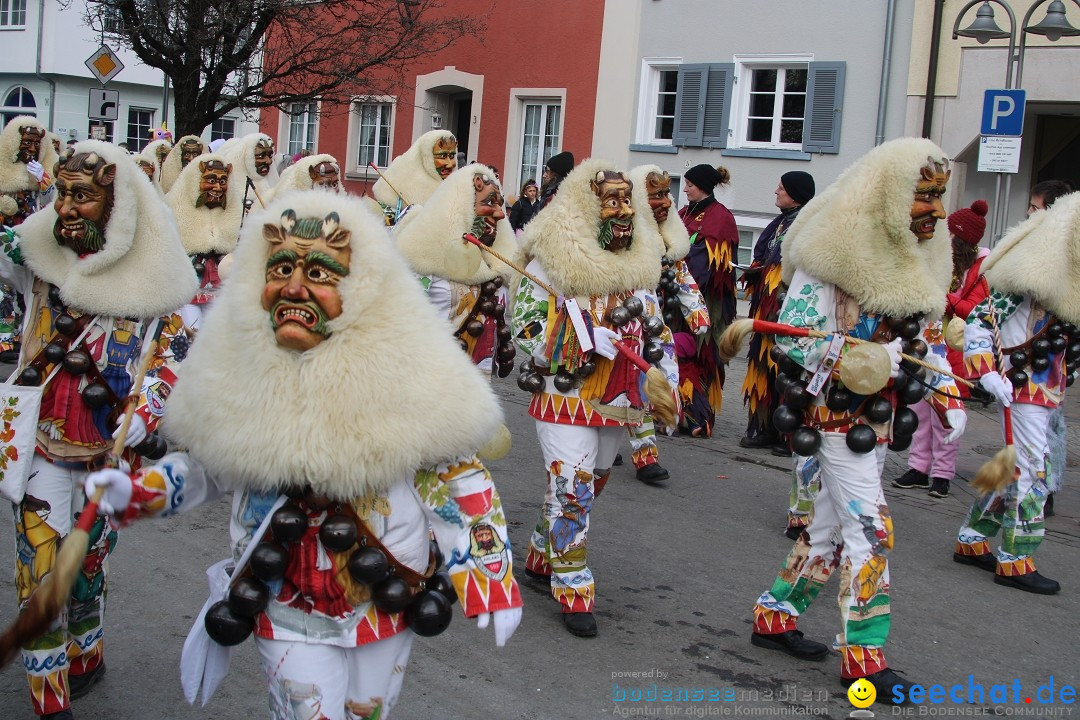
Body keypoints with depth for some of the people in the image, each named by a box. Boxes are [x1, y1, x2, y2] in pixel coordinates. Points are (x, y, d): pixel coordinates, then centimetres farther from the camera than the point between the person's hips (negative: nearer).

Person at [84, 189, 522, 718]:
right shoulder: (237, 372, -11)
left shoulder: (405, 373, -17)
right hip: (286, 608, 0)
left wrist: (492, 580, -10)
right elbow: (208, 466, 6)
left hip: (390, 599, 0)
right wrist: (136, 491, -9)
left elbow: (456, 477, -8)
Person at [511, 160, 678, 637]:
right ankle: (574, 593, 4)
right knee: (572, 489, -7)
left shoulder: (638, 264, 9)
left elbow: (655, 329, 19)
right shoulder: (552, 260, -11)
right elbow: (525, 325, -14)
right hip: (565, 396, -7)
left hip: (618, 399, 7)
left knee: (590, 486, 17)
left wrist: (669, 380, 9)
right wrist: (586, 339, -23)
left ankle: (542, 558, 36)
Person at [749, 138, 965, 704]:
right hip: (836, 411, -9)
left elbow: (922, 335, 19)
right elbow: (791, 333, -18)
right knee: (871, 528, -8)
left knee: (833, 521, 15)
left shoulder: (916, 257, 9)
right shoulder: (834, 255, -17)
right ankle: (864, 657, 2)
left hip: (879, 413, 9)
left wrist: (944, 390, 7)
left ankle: (775, 615, 29)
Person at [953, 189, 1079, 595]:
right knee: (1032, 473, -5)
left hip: (1047, 390, 9)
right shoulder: (1028, 278, -16)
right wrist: (989, 375, -25)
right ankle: (1015, 562, 4)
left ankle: (972, 540, 25)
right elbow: (978, 325, -19)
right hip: (1022, 388, -9)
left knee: (1017, 470, 14)